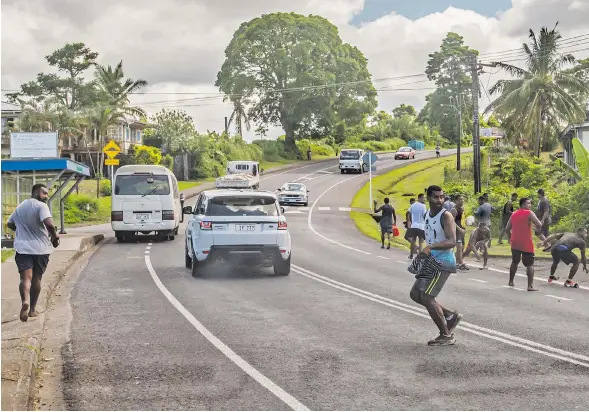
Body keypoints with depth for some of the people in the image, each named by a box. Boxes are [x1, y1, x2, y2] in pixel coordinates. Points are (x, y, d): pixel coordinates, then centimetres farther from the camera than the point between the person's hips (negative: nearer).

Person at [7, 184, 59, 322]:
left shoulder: (20, 207, 14)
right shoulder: (41, 206, -9)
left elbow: (10, 224, 25)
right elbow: (49, 224, -24)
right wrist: (54, 236, -7)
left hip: (22, 247, 3)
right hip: (40, 248, -3)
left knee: (26, 278, -6)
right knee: (36, 278, 10)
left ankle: (25, 301, -33)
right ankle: (32, 310, 16)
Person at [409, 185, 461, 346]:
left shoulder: (446, 216, -15)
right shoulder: (427, 215, 10)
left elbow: (452, 242, -25)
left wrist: (430, 247, -36)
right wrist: (424, 253, 12)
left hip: (443, 262, -9)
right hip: (432, 261, 9)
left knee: (426, 297, -12)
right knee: (415, 294, 12)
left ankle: (446, 336, -1)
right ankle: (450, 315, 19)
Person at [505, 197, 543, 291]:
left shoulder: (514, 214, 9)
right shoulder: (529, 213, -9)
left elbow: (507, 229, 11)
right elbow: (539, 225, -16)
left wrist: (510, 238, 24)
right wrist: (535, 224, 5)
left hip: (515, 243, 6)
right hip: (526, 244, -6)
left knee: (515, 262, 23)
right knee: (530, 264, -3)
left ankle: (511, 281, 32)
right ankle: (530, 286, -12)